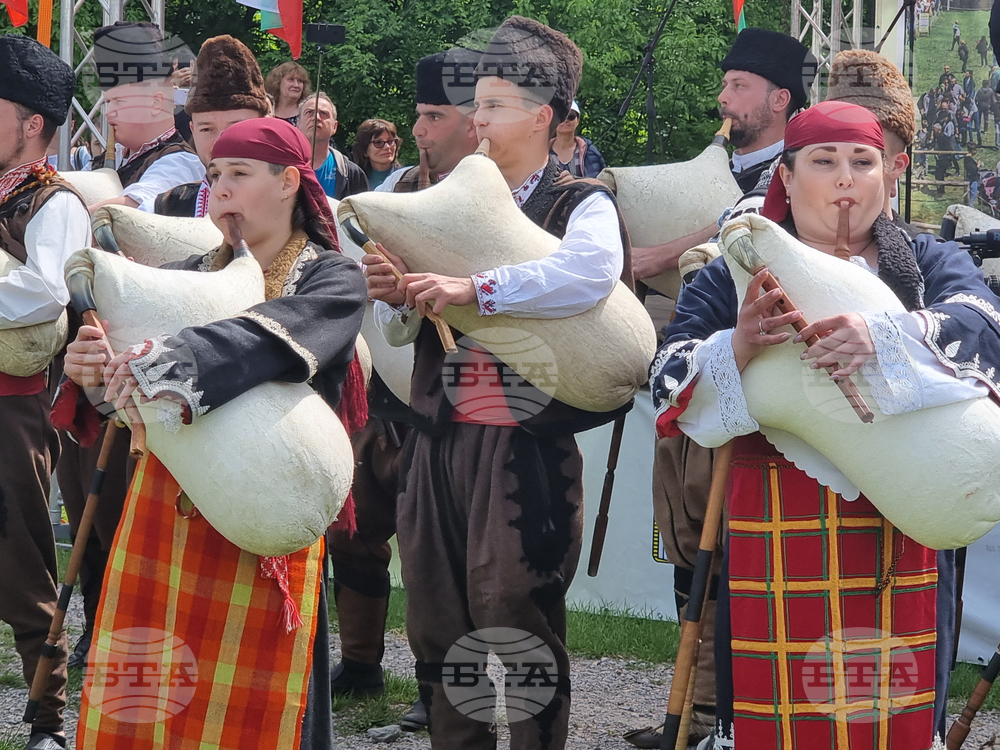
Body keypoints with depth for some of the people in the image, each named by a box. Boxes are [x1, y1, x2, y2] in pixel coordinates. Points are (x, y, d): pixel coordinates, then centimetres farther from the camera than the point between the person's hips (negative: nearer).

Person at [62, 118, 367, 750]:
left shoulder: (332, 281, -2)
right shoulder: (191, 275, 12)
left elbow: (281, 333, -23)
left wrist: (177, 360, -37)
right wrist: (94, 363, -26)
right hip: (167, 502, 4)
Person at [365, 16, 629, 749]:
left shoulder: (581, 204, -3)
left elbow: (592, 271, -27)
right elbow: (403, 330, 14)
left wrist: (473, 289, -30)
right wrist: (394, 296, -9)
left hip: (525, 450, -6)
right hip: (440, 441, 6)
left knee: (517, 627, -3)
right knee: (439, 627, 10)